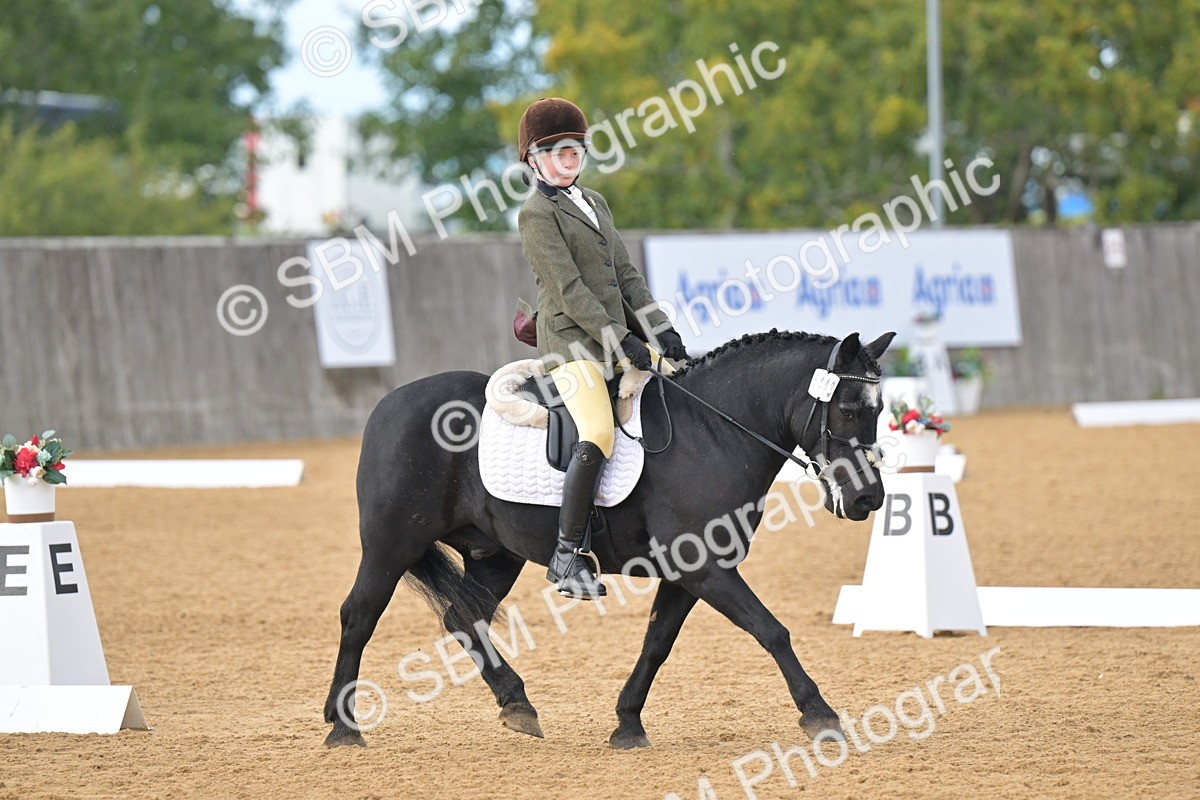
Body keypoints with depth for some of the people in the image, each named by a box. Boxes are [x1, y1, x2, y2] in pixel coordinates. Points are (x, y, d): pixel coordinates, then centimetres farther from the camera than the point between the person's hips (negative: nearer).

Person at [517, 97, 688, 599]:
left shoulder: (594, 204, 19)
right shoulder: (538, 214, -7)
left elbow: (626, 275, 18)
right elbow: (569, 289, -15)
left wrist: (661, 332, 7)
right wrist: (621, 342, -19)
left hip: (619, 338, 9)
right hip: (571, 341, -9)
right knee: (598, 436, -25)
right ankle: (567, 556, -23)